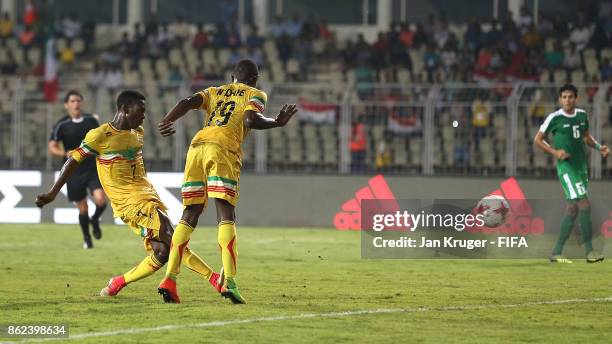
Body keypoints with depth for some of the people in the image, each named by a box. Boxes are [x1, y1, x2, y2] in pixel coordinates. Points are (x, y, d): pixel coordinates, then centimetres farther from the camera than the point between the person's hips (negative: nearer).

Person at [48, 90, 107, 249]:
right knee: (83, 208, 4)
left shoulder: (91, 120, 5)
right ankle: (87, 238, 27)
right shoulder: (62, 125, -5)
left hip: (93, 169, 2)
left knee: (100, 200, -17)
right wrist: (65, 154, -23)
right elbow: (51, 147, -6)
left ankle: (95, 221, 17)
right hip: (74, 172, -2)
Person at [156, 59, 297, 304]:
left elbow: (188, 103, 11)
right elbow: (251, 120, -3)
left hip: (197, 146, 4)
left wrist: (165, 123, 4)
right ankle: (229, 281, -23)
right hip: (223, 150, -4)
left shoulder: (214, 92, 30)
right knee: (226, 216, -9)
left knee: (189, 216, 8)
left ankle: (170, 278, -2)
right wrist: (278, 122, 9)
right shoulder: (255, 95, 18)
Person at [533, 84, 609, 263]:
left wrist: (599, 147, 6)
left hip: (581, 166, 7)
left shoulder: (582, 115, 8)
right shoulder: (554, 118, -8)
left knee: (573, 209, 7)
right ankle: (589, 251, -13)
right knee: (584, 205, -17)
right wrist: (555, 152, -14)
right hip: (566, 167, -7)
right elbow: (537, 140, 0)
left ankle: (556, 253, 14)